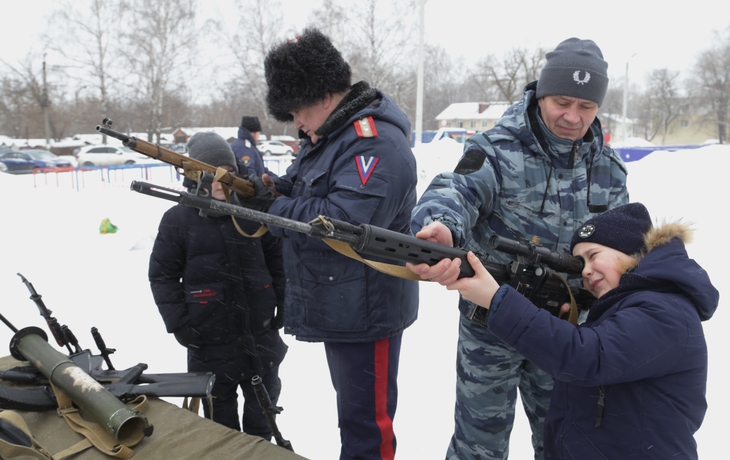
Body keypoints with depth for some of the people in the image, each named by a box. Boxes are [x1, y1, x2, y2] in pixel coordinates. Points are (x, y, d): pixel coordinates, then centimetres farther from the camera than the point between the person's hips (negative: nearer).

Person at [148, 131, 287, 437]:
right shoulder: (178, 219, -7)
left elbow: (276, 258, 8)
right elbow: (162, 275, -3)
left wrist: (284, 301, 4)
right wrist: (177, 322, -8)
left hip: (261, 333, 3)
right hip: (211, 342, -2)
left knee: (263, 403, 20)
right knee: (220, 411, 14)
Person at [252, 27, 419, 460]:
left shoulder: (376, 144, -22)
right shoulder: (329, 134, 11)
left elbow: (343, 222, -31)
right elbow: (306, 193, 16)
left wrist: (273, 210, -20)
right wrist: (270, 186, -5)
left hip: (367, 315, -10)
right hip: (337, 307, 10)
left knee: (367, 424, 5)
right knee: (351, 410, 26)